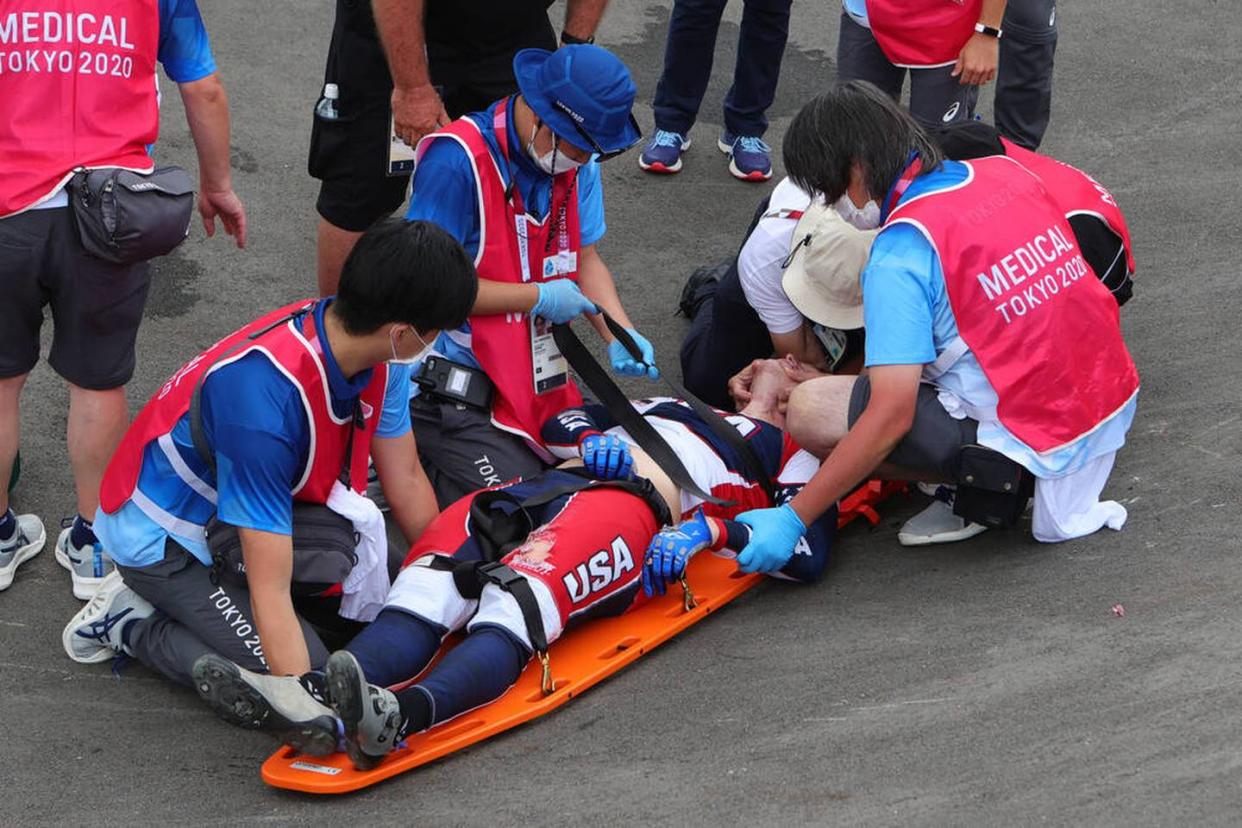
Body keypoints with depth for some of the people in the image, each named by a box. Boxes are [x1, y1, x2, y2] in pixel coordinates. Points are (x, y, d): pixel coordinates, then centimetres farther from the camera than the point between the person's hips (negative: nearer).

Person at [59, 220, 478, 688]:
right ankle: (132, 623, -2)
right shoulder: (269, 395, -39)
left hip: (262, 509, 8)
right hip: (164, 536, -8)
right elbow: (271, 594, -37)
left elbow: (407, 483, 3)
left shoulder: (380, 360, -15)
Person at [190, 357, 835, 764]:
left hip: (631, 510, -5)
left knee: (514, 604, -38)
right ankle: (317, 702, -54)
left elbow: (804, 553, 7)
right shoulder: (667, 406, 42)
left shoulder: (793, 455, 26)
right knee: (427, 587, -29)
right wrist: (592, 440, 10)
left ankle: (404, 715, -65)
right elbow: (556, 425, 33)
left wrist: (709, 528, -7)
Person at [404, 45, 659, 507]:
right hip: (451, 393, -8)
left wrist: (620, 336, -7)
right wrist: (539, 297, -16)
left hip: (537, 379, 8)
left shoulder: (577, 160, 3)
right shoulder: (458, 161, -22)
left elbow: (585, 257, 11)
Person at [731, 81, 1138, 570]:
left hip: (1027, 437, -8)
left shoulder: (901, 254, -17)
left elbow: (891, 415, -23)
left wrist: (792, 519, -19)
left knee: (809, 411, -6)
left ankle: (991, 492, -1)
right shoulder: (1006, 173, 5)